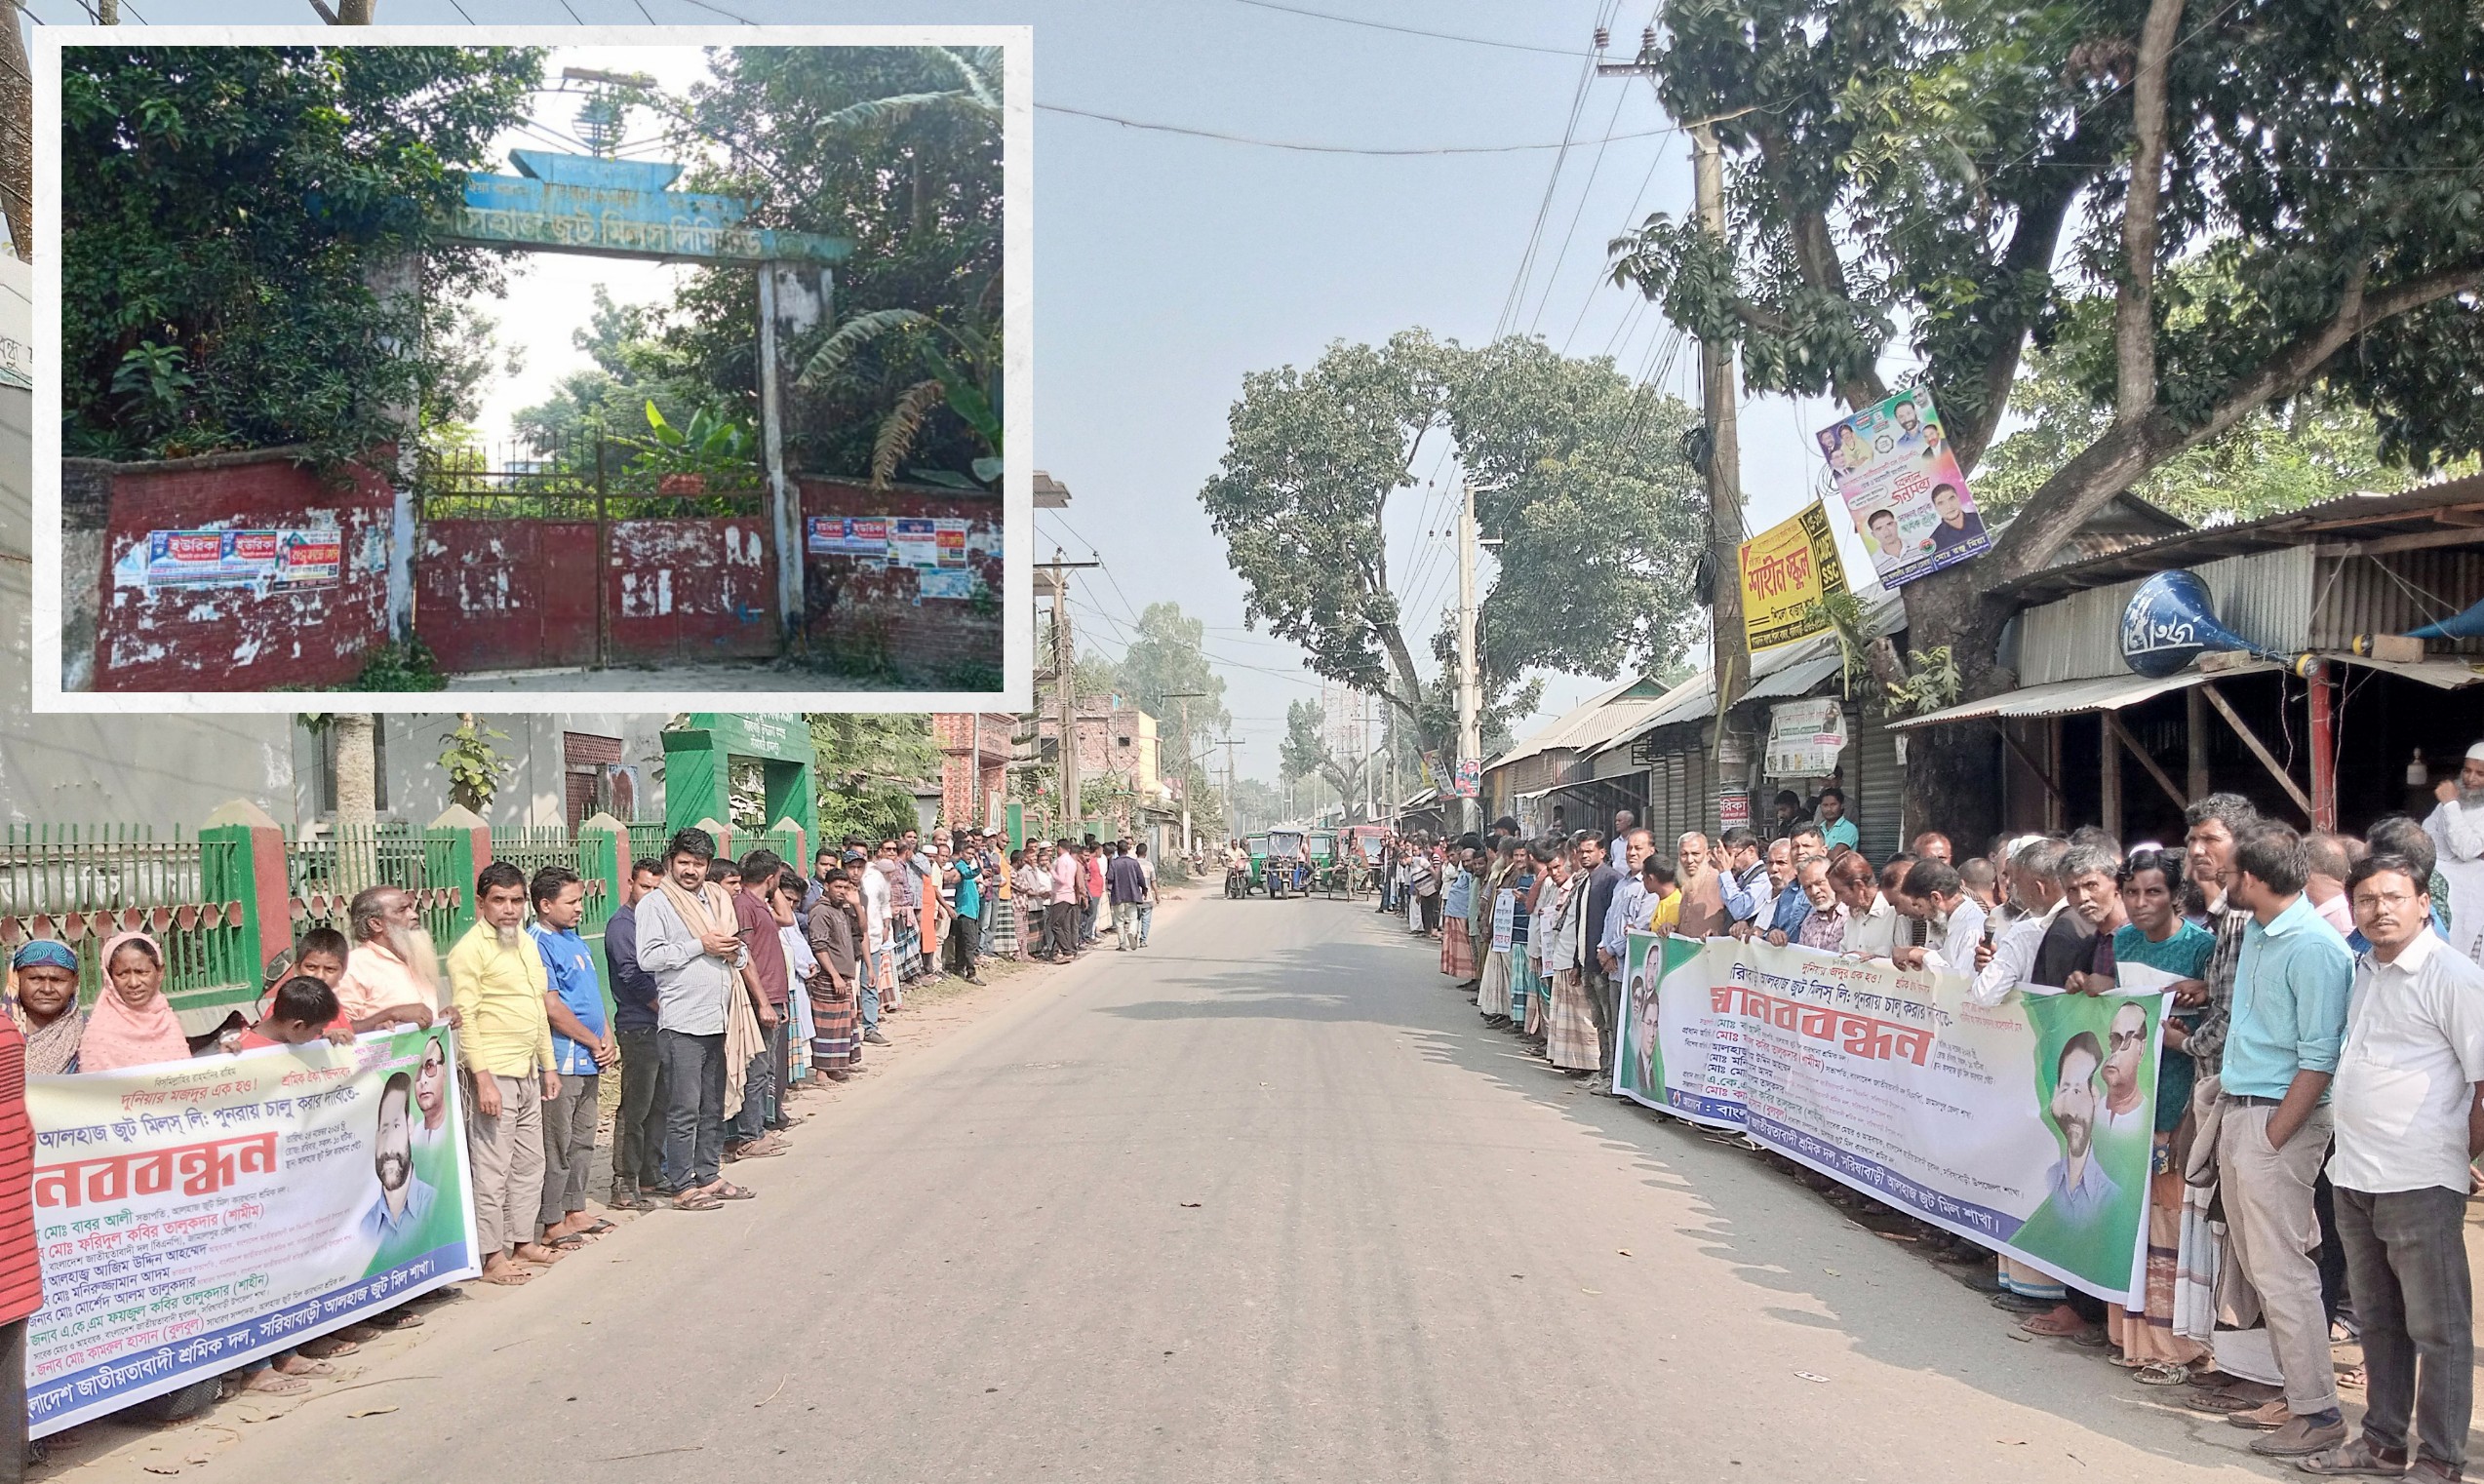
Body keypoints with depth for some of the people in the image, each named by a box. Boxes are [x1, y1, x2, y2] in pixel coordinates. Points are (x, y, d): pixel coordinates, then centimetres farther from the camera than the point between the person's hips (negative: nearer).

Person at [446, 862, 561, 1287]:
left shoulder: (525, 943, 14)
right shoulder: (470, 949, -11)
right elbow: (465, 1017, -16)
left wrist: (548, 1065, 20)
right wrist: (482, 1078, -21)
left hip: (527, 1072, 9)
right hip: (493, 1073, -8)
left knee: (529, 1161, 15)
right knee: (492, 1165, -5)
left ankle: (521, 1239, 26)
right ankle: (492, 1256, 1)